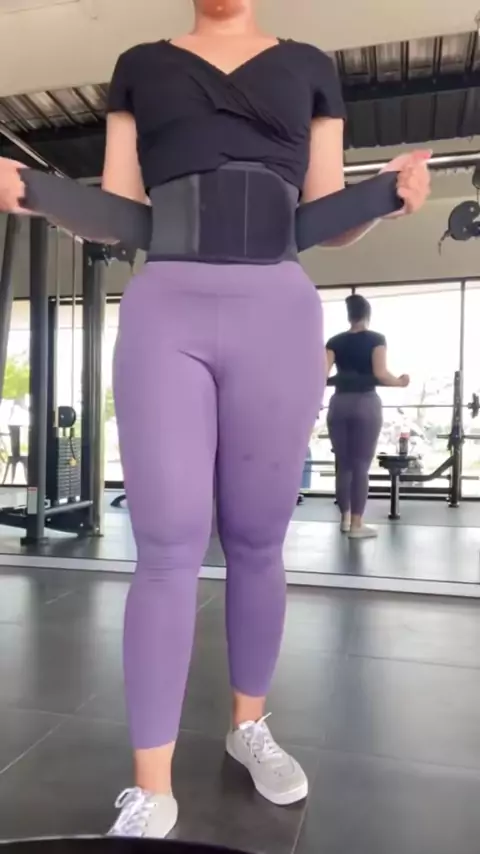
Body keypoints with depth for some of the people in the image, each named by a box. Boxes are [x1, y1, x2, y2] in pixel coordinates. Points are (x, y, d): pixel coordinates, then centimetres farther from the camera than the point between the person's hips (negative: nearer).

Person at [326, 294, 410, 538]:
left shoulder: (335, 341, 8)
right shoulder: (376, 339, 1)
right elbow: (380, 373, -12)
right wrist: (400, 382, 5)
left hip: (339, 404, 3)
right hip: (365, 403, -3)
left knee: (343, 464, 11)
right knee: (361, 465, 0)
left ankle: (345, 518, 19)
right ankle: (357, 524, 2)